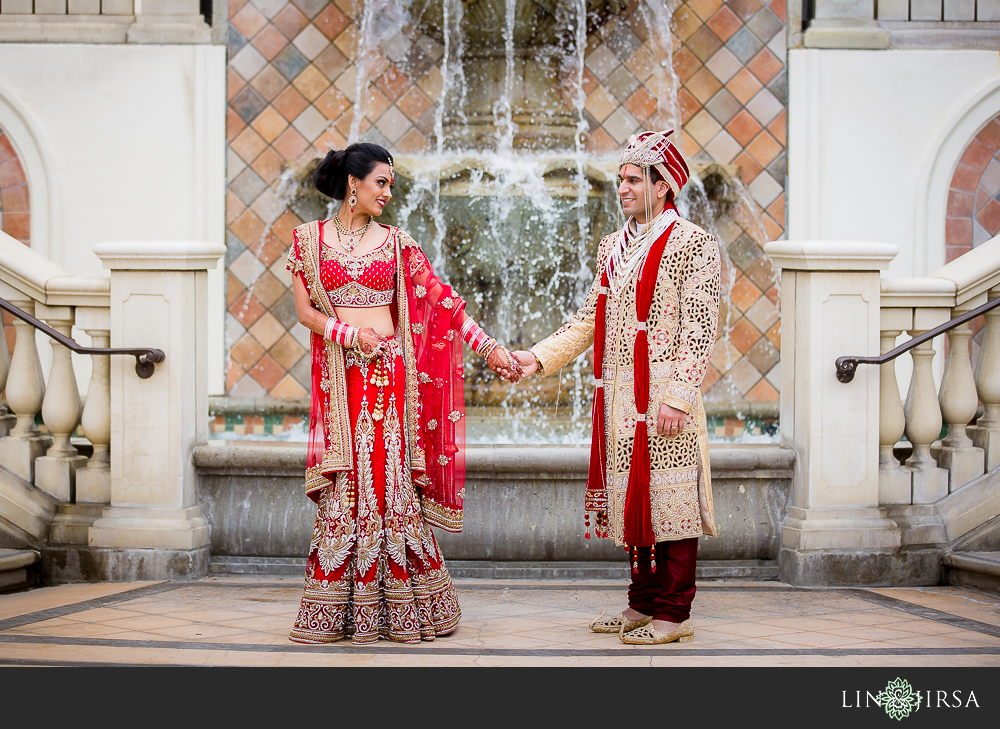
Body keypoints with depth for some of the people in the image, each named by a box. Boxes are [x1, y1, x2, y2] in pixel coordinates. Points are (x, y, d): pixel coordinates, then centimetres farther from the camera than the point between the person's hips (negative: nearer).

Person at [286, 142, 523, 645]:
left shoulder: (395, 243, 8)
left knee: (391, 481, -2)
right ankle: (336, 610, 6)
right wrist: (352, 334, -12)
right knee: (344, 486, -2)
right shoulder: (309, 238, 7)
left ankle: (398, 608, 4)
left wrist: (489, 348, -2)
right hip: (337, 377, 0)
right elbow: (304, 310, 3)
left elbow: (442, 301, 4)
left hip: (389, 374, 1)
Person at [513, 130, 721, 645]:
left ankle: (673, 614, 3)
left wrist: (678, 396, -18)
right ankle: (643, 606, 18)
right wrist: (540, 356, 6)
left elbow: (699, 330, -10)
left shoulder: (693, 243, -4)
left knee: (669, 498, -4)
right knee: (633, 499, 10)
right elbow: (590, 319, 17)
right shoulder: (614, 247, 17)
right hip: (619, 397, 7)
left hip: (663, 395, -7)